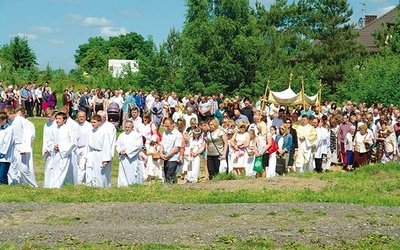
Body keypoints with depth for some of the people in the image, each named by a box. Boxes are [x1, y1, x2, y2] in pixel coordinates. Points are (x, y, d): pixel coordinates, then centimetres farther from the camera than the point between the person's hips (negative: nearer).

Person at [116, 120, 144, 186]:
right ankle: (123, 185, 7)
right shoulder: (121, 136, 16)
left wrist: (127, 151, -13)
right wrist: (120, 151, -9)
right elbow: (117, 144, 13)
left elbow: (138, 146, -11)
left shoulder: (137, 135, -1)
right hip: (123, 159, 5)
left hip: (133, 159, -5)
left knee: (132, 175, -5)